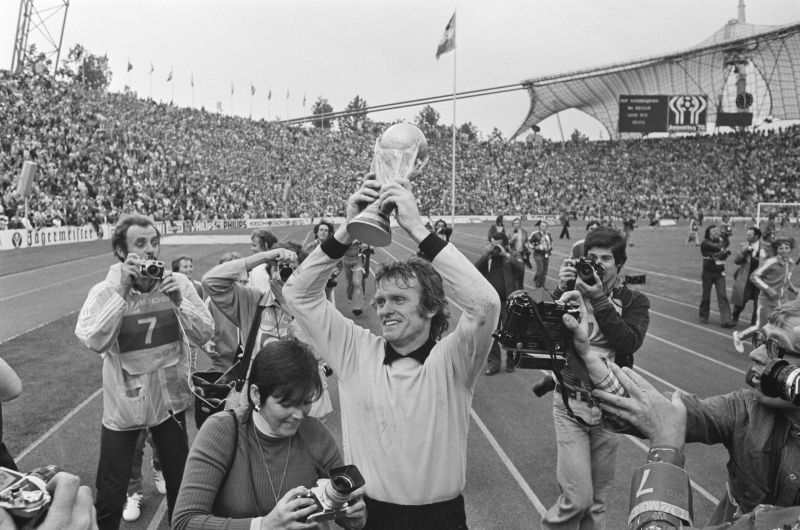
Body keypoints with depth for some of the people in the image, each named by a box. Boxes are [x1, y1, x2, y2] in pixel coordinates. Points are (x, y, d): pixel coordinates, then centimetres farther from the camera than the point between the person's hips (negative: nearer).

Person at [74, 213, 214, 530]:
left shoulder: (178, 283, -7)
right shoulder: (105, 292, -12)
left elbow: (204, 334, -10)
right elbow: (93, 341, -28)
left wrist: (179, 301, -24)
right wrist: (122, 291, -30)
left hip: (170, 397, 2)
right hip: (124, 403, -2)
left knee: (180, 480, 19)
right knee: (110, 494, 9)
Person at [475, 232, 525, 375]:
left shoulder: (512, 258, 0)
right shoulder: (487, 259, 6)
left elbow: (521, 268, -19)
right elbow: (475, 269, -10)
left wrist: (506, 255, -20)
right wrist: (487, 254, -15)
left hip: (508, 303, -2)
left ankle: (511, 360, 26)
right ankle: (494, 362, 17)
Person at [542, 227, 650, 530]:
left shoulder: (634, 302, 1)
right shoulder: (571, 291, 0)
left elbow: (629, 343, -17)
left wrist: (599, 300, -21)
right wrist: (562, 290, -20)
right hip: (571, 403, -1)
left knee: (598, 498, 14)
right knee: (577, 497, -8)